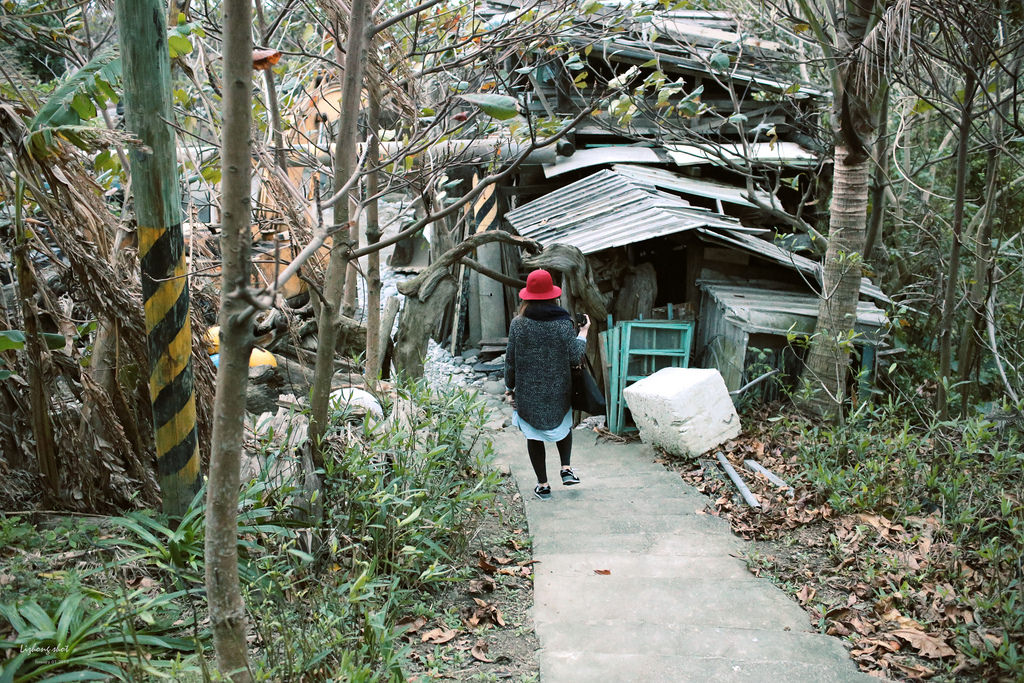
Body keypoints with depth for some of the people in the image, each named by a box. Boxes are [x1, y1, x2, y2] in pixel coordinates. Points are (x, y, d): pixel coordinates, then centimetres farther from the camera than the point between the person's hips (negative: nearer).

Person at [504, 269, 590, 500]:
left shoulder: (518, 323, -8)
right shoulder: (563, 323, -10)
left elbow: (510, 360, -4)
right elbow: (575, 356, -10)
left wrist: (510, 386, 9)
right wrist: (583, 333, 4)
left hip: (528, 392, 0)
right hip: (558, 391, 1)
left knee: (534, 436, 10)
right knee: (563, 426, 27)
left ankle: (543, 485, 14)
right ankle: (566, 468, 17)